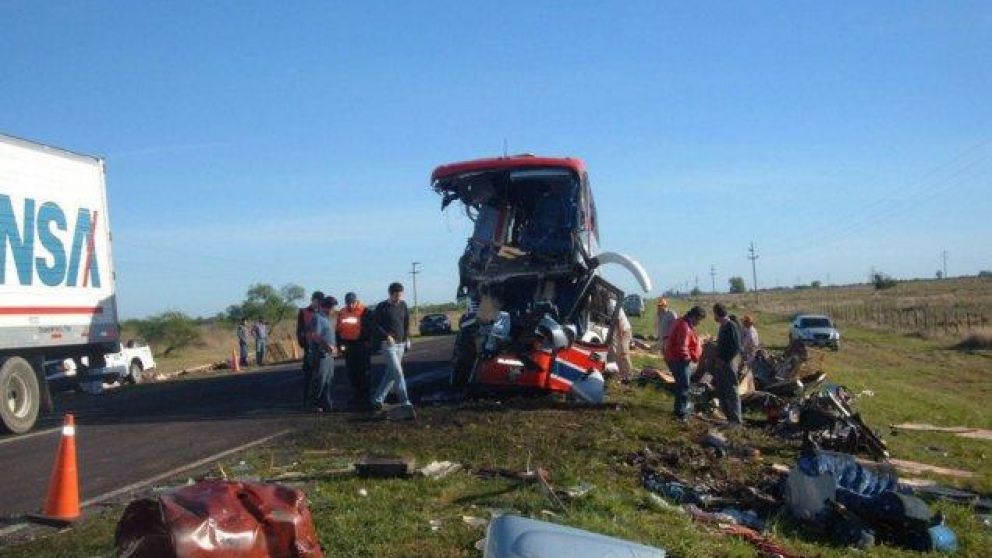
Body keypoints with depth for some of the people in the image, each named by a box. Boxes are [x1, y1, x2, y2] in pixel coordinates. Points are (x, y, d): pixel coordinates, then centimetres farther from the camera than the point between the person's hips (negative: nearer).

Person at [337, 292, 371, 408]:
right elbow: (338, 330, 16)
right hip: (348, 346, 5)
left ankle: (365, 396, 3)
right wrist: (340, 343, 8)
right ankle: (356, 395, 19)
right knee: (351, 372, 9)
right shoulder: (342, 313, 9)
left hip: (361, 345, -5)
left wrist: (368, 342, -9)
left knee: (363, 371, -3)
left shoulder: (364, 312, -6)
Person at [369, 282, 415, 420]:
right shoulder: (382, 307, -8)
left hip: (400, 344, 6)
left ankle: (377, 401, 22)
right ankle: (406, 406, -14)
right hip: (388, 345, -6)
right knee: (398, 374, -13)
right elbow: (374, 324, -8)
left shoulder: (403, 305, 8)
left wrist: (407, 338, 10)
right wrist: (386, 336, -18)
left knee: (390, 374, 10)